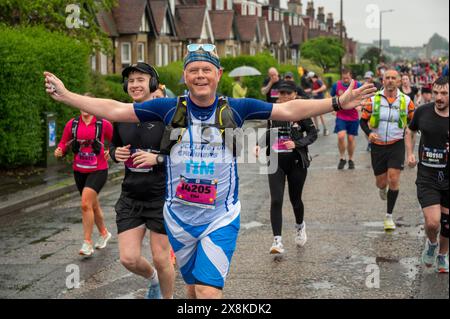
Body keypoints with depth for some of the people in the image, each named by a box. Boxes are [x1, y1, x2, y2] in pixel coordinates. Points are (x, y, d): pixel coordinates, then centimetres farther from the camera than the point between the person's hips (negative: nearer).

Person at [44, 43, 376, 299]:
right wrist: (66, 95, -4)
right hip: (179, 216, 2)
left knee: (208, 290, -12)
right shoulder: (170, 108, -3)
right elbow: (115, 110, -1)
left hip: (221, 217, -2)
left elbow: (289, 110, -2)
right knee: (193, 285, 18)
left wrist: (338, 103, -8)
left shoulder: (235, 108, -4)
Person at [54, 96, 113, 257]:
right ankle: (104, 233, 39)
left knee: (86, 204, -19)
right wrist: (59, 151, -14)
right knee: (93, 205, 17)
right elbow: (64, 143, 7)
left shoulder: (103, 124, -6)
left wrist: (110, 152, -11)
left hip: (98, 170, -4)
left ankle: (87, 243, -12)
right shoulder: (72, 124, 1)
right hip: (79, 170, 4)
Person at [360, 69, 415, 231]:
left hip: (396, 145, -1)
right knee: (381, 182, 8)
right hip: (378, 145, 1)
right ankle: (383, 188, 49)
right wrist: (369, 133, -14)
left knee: (393, 179, -12)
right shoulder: (373, 99, -4)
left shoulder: (406, 100, -3)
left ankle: (389, 216, 4)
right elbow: (363, 120, 3)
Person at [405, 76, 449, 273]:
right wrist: (410, 154, 4)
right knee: (432, 222, -13)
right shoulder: (423, 112, -4)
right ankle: (431, 243, 22)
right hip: (427, 178, 0)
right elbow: (410, 132, 17)